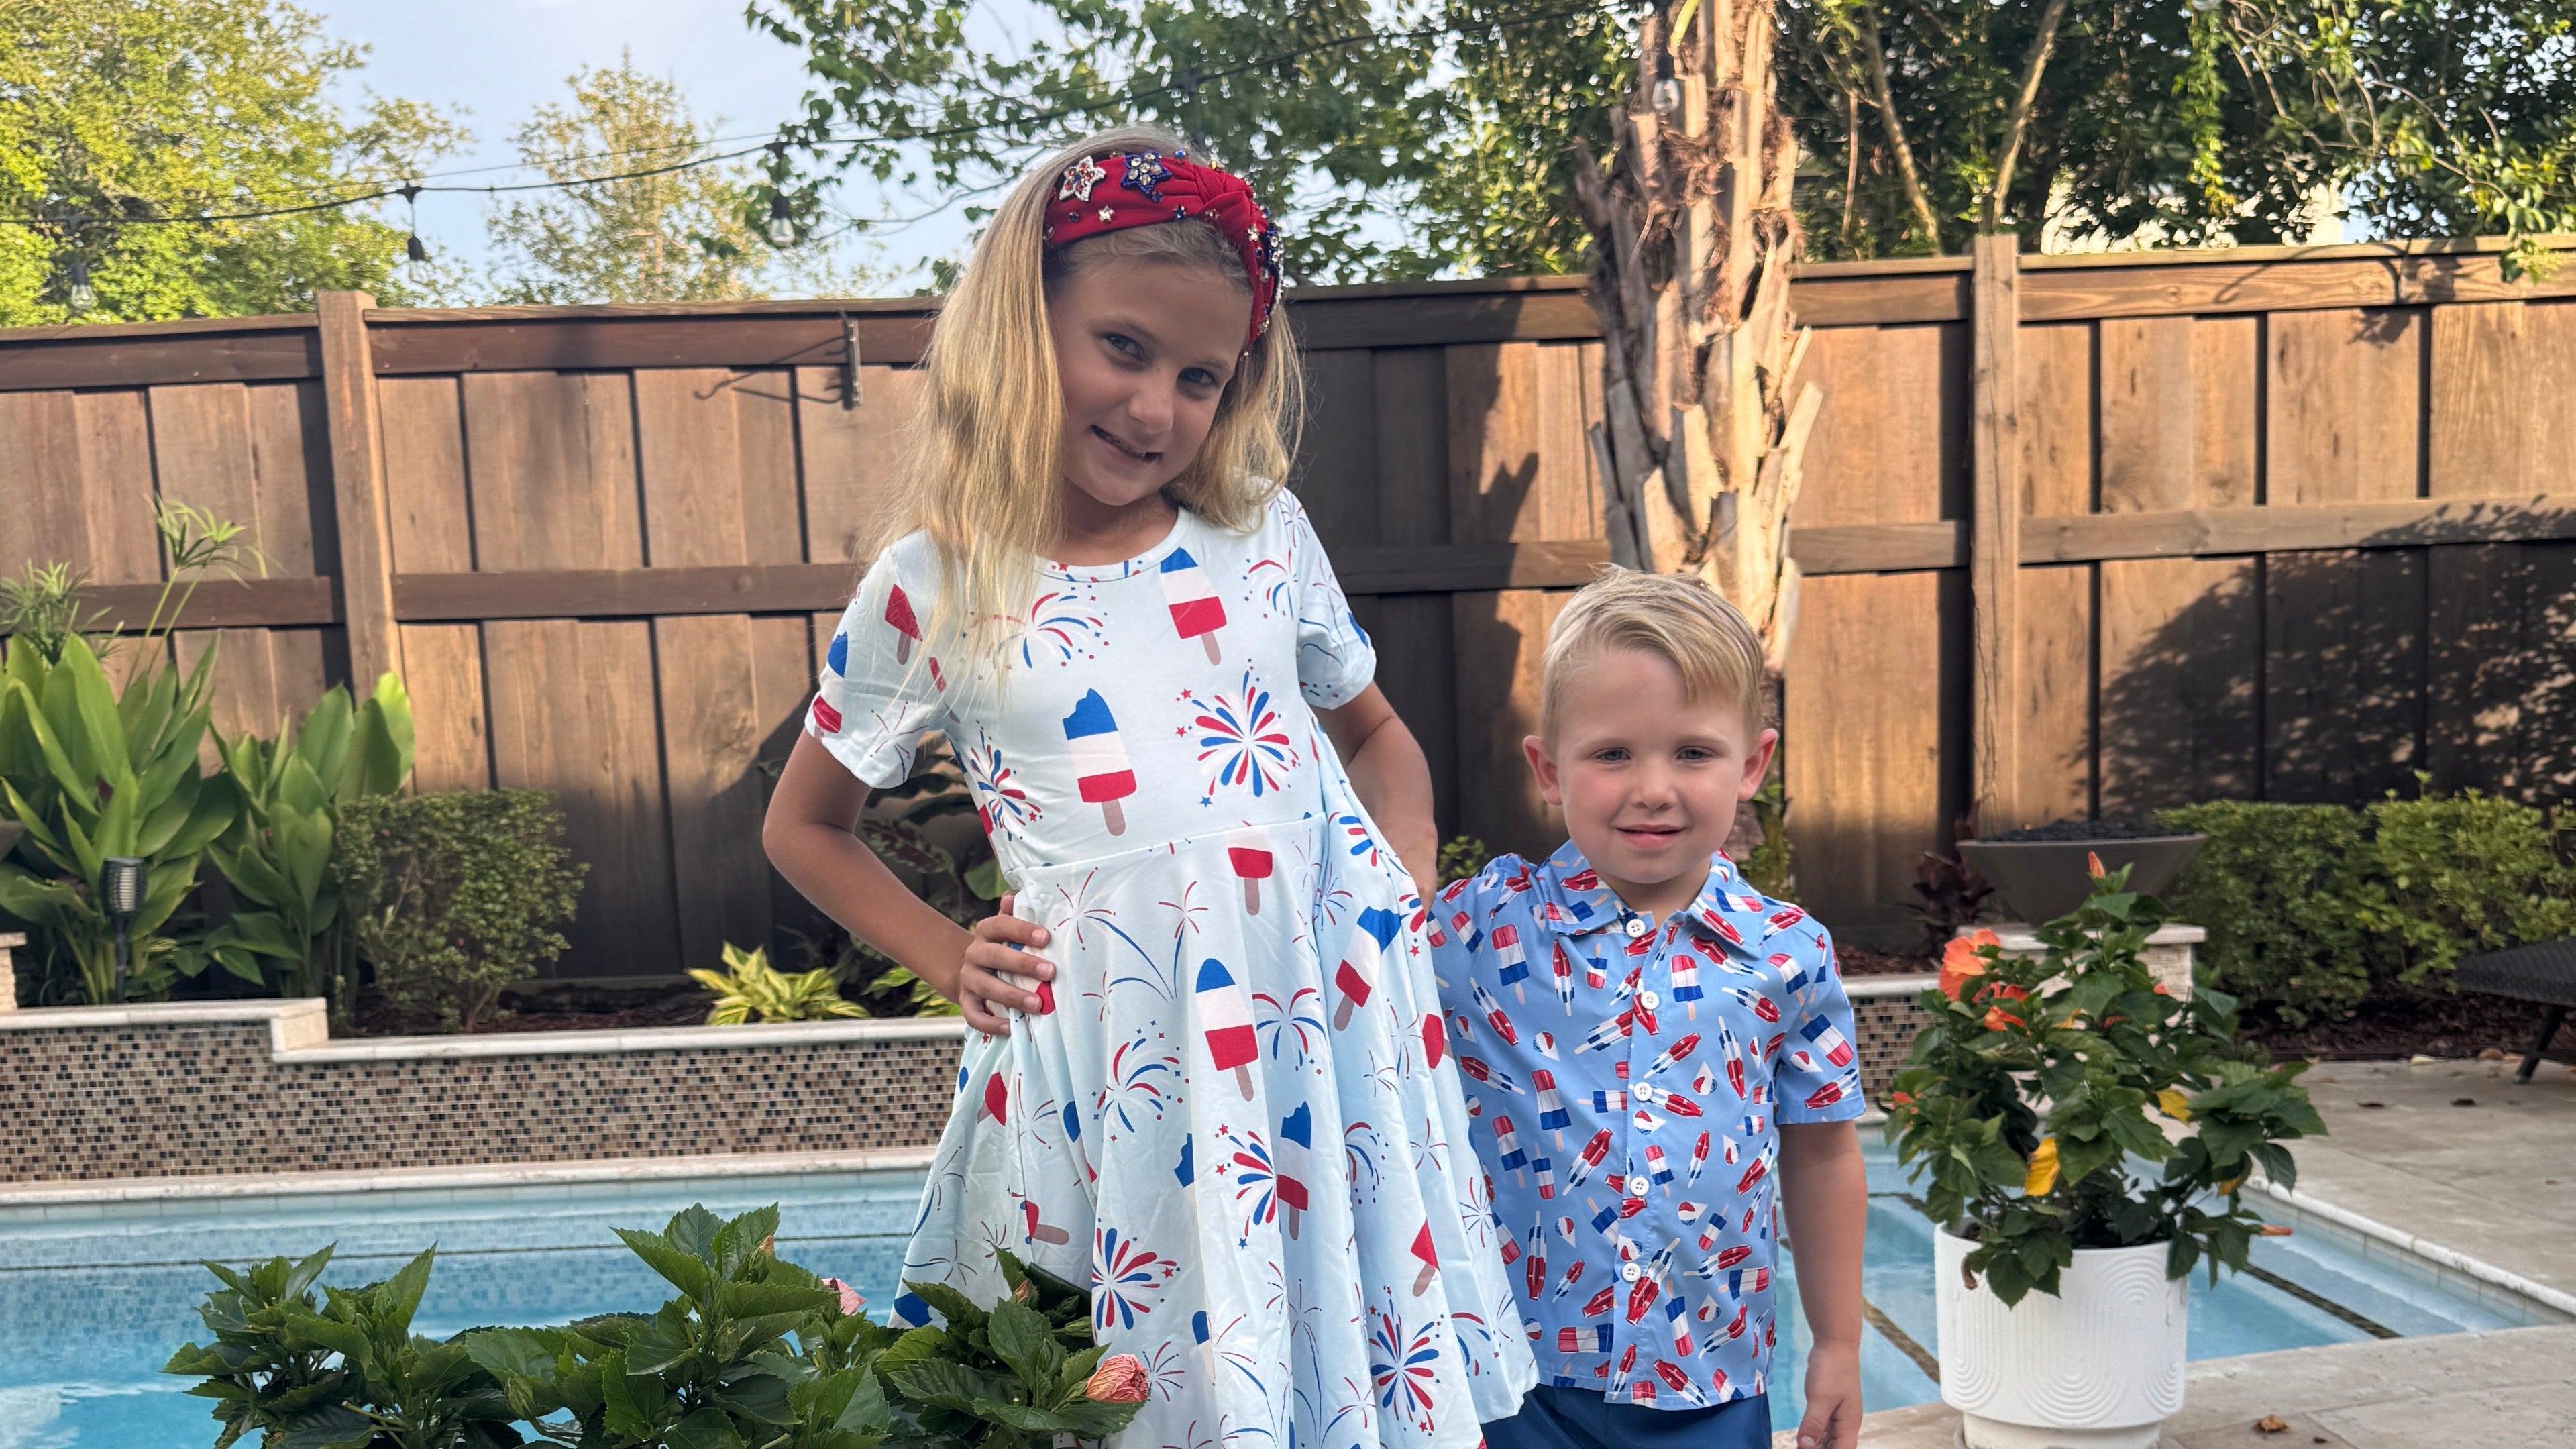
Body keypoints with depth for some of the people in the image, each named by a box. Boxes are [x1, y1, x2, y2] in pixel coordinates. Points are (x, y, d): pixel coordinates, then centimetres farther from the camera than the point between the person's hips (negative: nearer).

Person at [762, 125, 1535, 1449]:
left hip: (1331, 1005, 3)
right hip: (1110, 1036, -2)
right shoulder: (934, 588, 0)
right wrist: (947, 960, 1)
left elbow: (1373, 730, 20)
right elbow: (804, 827, 12)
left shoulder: (1265, 534, 6)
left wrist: (1406, 895, 4)